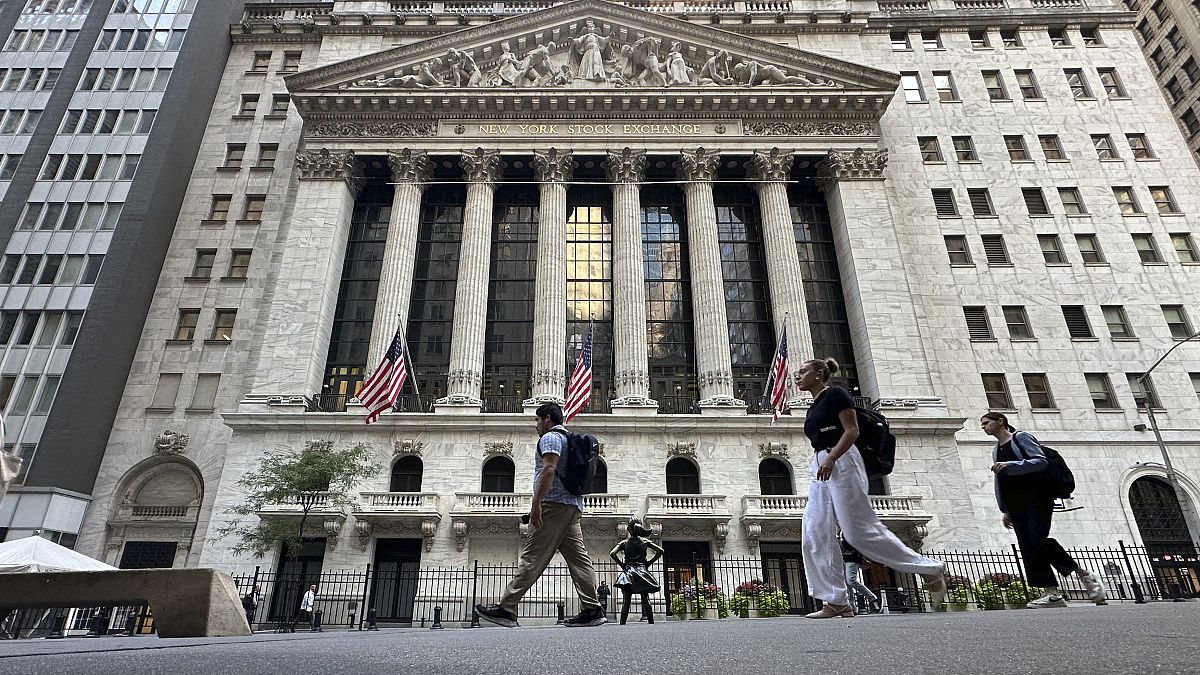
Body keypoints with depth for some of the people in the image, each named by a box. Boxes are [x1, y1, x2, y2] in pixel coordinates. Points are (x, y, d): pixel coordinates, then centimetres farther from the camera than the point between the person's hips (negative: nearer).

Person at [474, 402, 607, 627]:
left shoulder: (550, 437, -2)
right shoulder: (569, 439, 28)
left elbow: (549, 469, -17)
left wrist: (536, 502, -21)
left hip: (554, 503, -10)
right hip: (573, 505, 10)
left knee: (532, 557, -9)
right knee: (578, 556, 2)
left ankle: (506, 609, -7)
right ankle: (593, 610, -3)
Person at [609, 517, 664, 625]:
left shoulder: (624, 543, 4)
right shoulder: (645, 542, 6)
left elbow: (612, 553, -7)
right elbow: (660, 551, 2)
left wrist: (621, 564, 4)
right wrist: (649, 562, 7)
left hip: (628, 571, -1)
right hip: (642, 571, 1)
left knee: (626, 601, -3)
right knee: (645, 601, 1)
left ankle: (622, 624, -9)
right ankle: (651, 623, -1)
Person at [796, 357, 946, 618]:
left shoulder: (835, 394, -2)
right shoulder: (813, 408, 23)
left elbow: (852, 431, -11)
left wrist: (830, 458, -21)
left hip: (841, 463, -9)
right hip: (821, 469, 9)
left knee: (860, 532, -11)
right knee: (816, 537, -3)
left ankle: (930, 569, 4)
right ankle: (837, 602, -2)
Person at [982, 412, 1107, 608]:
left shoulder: (1021, 437, 2)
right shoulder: (996, 451, 22)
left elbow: (1041, 461, -11)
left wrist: (1009, 465, -22)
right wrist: (1005, 510, 13)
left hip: (1036, 497, -7)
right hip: (1015, 504, 7)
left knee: (1038, 541, -20)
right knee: (1028, 548, -5)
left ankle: (1085, 575, -4)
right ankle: (1052, 593, -6)